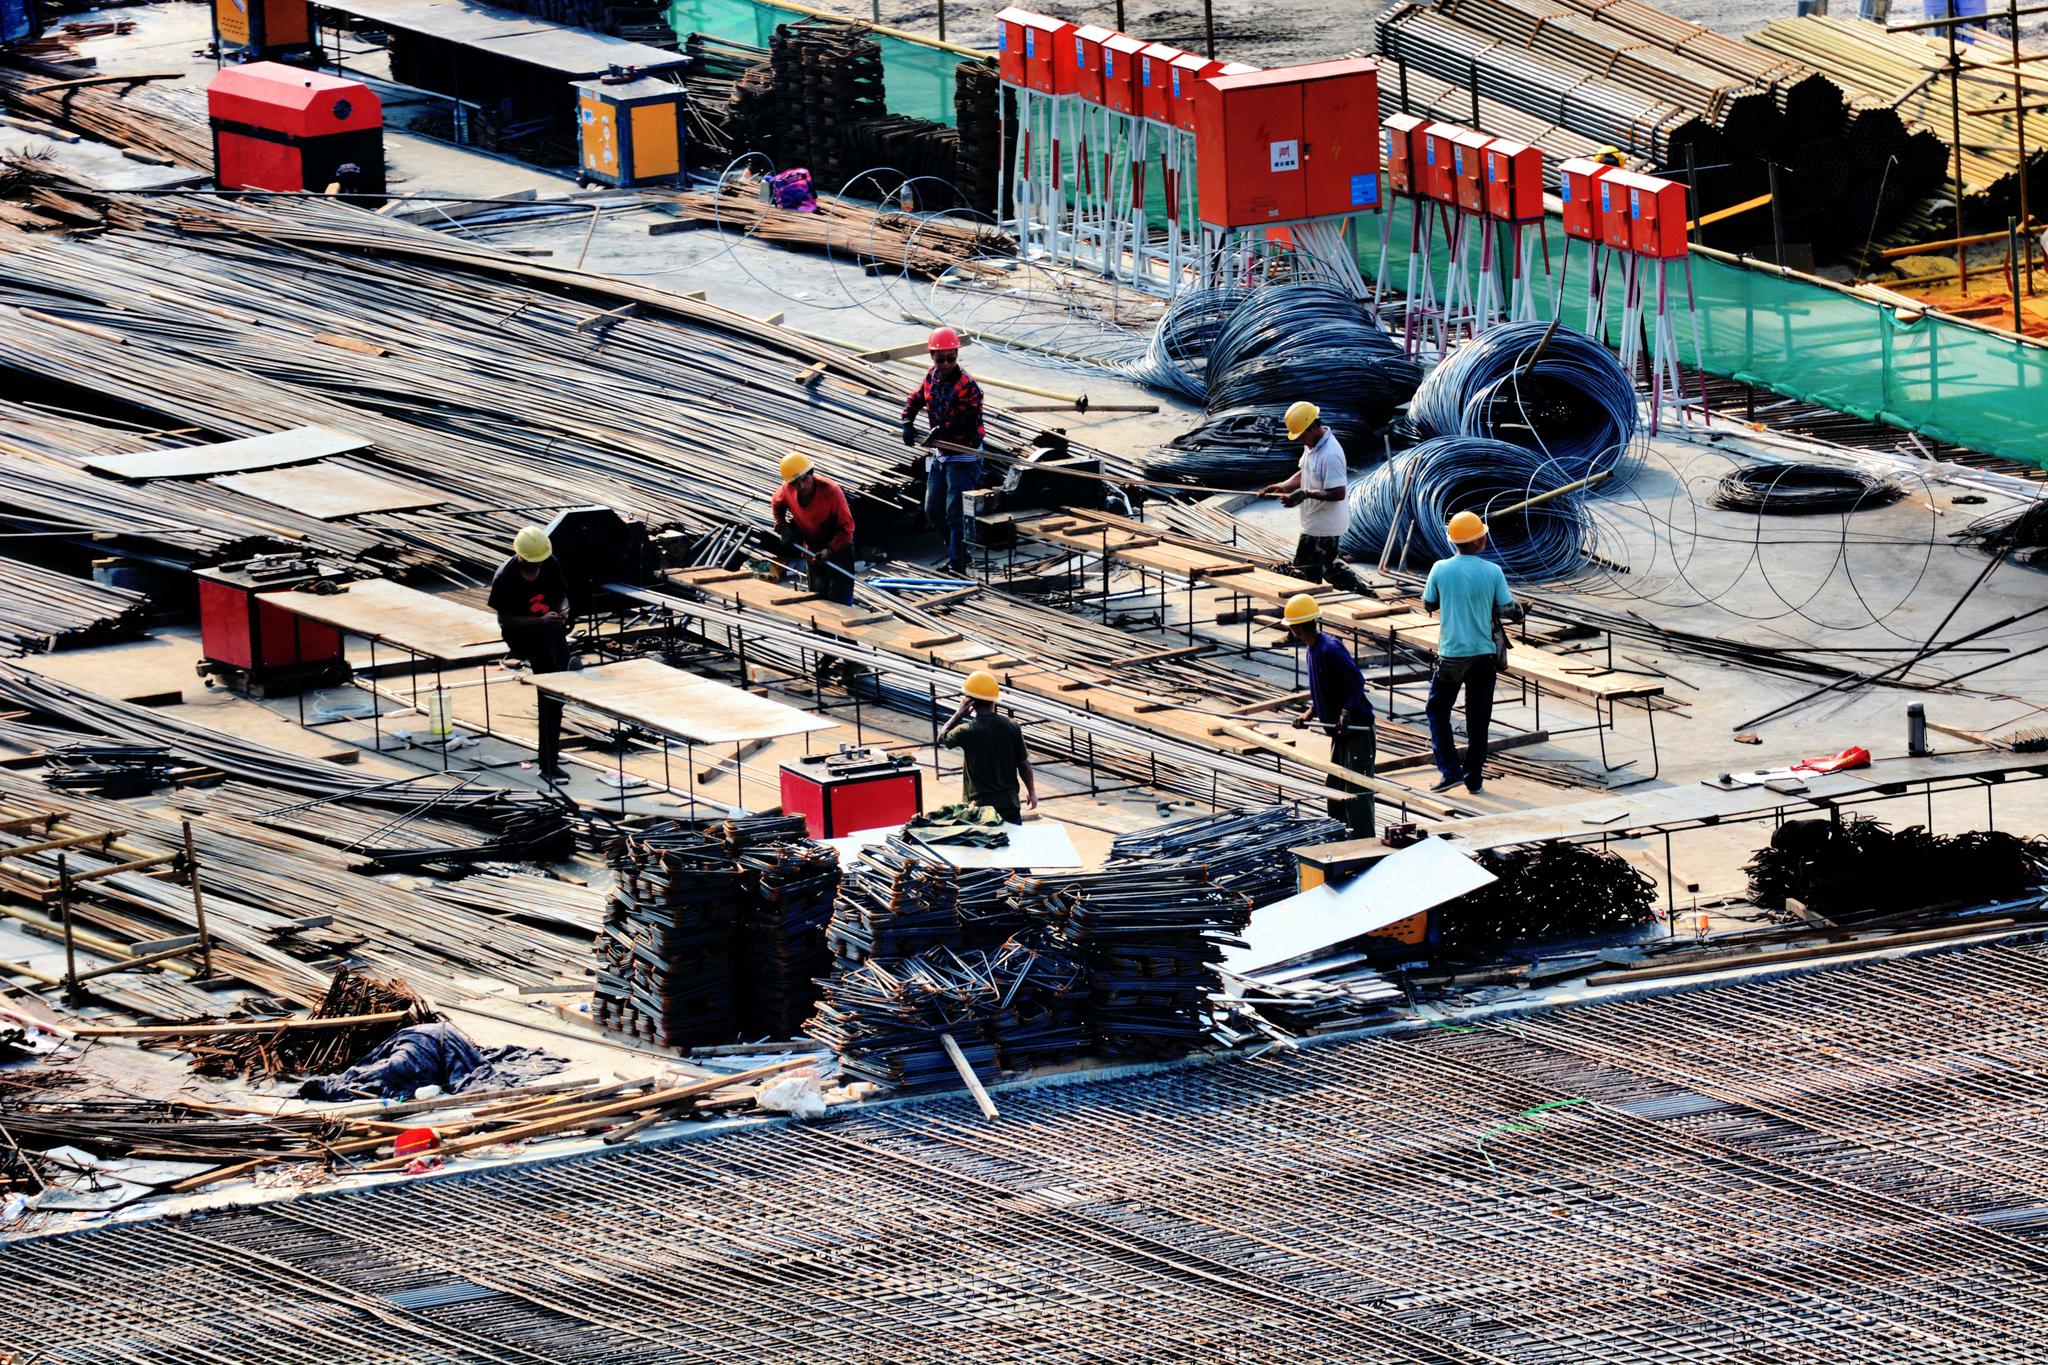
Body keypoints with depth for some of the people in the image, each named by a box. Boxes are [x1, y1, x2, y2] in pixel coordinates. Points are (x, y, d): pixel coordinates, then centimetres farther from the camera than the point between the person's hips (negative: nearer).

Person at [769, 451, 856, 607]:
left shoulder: (831, 492, -29)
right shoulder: (788, 489, -14)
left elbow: (847, 527, -22)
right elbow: (777, 503, 13)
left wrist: (830, 550, -32)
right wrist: (781, 524, -3)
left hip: (838, 548, -5)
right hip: (813, 551, 5)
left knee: (839, 601, -10)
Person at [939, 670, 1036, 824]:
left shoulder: (967, 731, -15)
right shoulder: (1012, 727, -5)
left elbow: (942, 737, 6)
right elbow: (1024, 764, 2)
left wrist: (959, 713, 1)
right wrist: (1032, 792, 16)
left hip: (980, 805, -3)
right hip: (1009, 804, 3)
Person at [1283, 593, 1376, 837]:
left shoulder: (1330, 649, -19)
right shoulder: (1313, 650, 11)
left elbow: (1356, 681, -22)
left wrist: (1346, 712, -30)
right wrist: (1310, 713, 12)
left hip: (1357, 730, -11)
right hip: (1341, 733, 11)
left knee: (1357, 791, -10)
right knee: (1335, 790, 16)